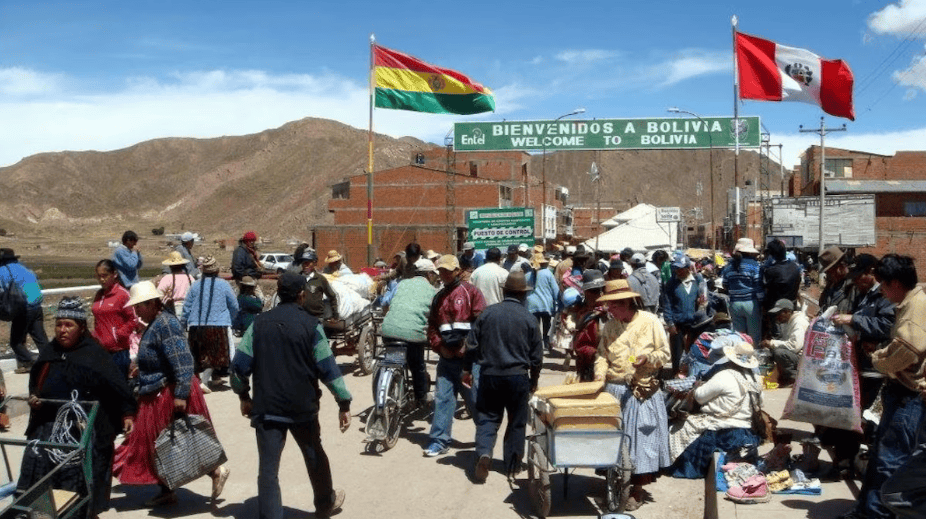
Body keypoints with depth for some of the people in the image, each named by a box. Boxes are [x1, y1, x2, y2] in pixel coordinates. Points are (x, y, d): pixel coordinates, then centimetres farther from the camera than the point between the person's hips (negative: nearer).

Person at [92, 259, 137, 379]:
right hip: (101, 349, 6)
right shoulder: (98, 295, 13)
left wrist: (118, 336, -11)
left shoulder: (122, 294, -8)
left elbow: (133, 321, -9)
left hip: (118, 351, -6)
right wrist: (95, 336, 9)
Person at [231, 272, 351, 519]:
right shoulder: (310, 324, -8)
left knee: (268, 468, 2)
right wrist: (344, 403, -5)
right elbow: (327, 367, -10)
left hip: (266, 407, 1)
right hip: (302, 406, -1)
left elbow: (240, 363, -1)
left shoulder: (260, 323, 0)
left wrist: (243, 395, 14)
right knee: (315, 457, 21)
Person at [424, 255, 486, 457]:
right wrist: (439, 346, 1)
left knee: (475, 398, 3)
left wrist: (467, 346, -13)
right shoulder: (438, 298, 17)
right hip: (446, 356, 5)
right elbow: (432, 326, 17)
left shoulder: (470, 292, -1)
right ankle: (440, 440, 7)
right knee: (442, 397, 2)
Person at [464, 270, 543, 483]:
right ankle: (512, 468, 19)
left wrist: (467, 369, 14)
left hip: (489, 375, 1)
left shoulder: (488, 313, -2)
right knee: (517, 422, 13)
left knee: (487, 417, 10)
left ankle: (484, 452, -15)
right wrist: (534, 380, 15)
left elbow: (472, 344, 2)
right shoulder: (529, 319, -5)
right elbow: (537, 355, 1)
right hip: (518, 377, -1)